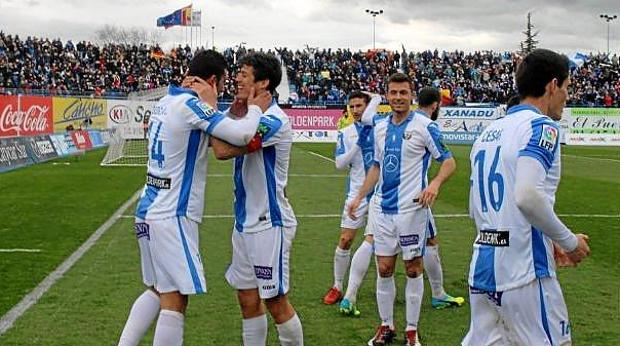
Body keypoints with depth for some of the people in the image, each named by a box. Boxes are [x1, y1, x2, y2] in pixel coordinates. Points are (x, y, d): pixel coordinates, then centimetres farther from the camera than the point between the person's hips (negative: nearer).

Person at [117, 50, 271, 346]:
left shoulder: (167, 101, 11)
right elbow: (241, 135, -22)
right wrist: (255, 109, -2)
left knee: (157, 290, 19)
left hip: (149, 211, 9)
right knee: (175, 300, -3)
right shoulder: (190, 104, -15)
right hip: (172, 217, -9)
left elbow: (207, 133, 18)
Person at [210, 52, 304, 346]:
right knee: (248, 300, 13)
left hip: (269, 225, -9)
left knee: (277, 303, 2)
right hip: (246, 222, 9)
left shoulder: (273, 120, -19)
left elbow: (223, 150, -27)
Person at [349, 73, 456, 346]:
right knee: (384, 269, 8)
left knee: (413, 269, 4)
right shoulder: (380, 128, 10)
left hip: (411, 208, -5)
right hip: (382, 208, 5)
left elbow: (449, 161, -6)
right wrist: (359, 197, 18)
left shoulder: (424, 126, -7)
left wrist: (435, 184, -25)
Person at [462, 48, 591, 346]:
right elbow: (528, 196, -24)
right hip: (523, 274, -8)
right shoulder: (541, 126, -8)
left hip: (481, 268, 8)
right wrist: (570, 242, -9)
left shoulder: (488, 132, 16)